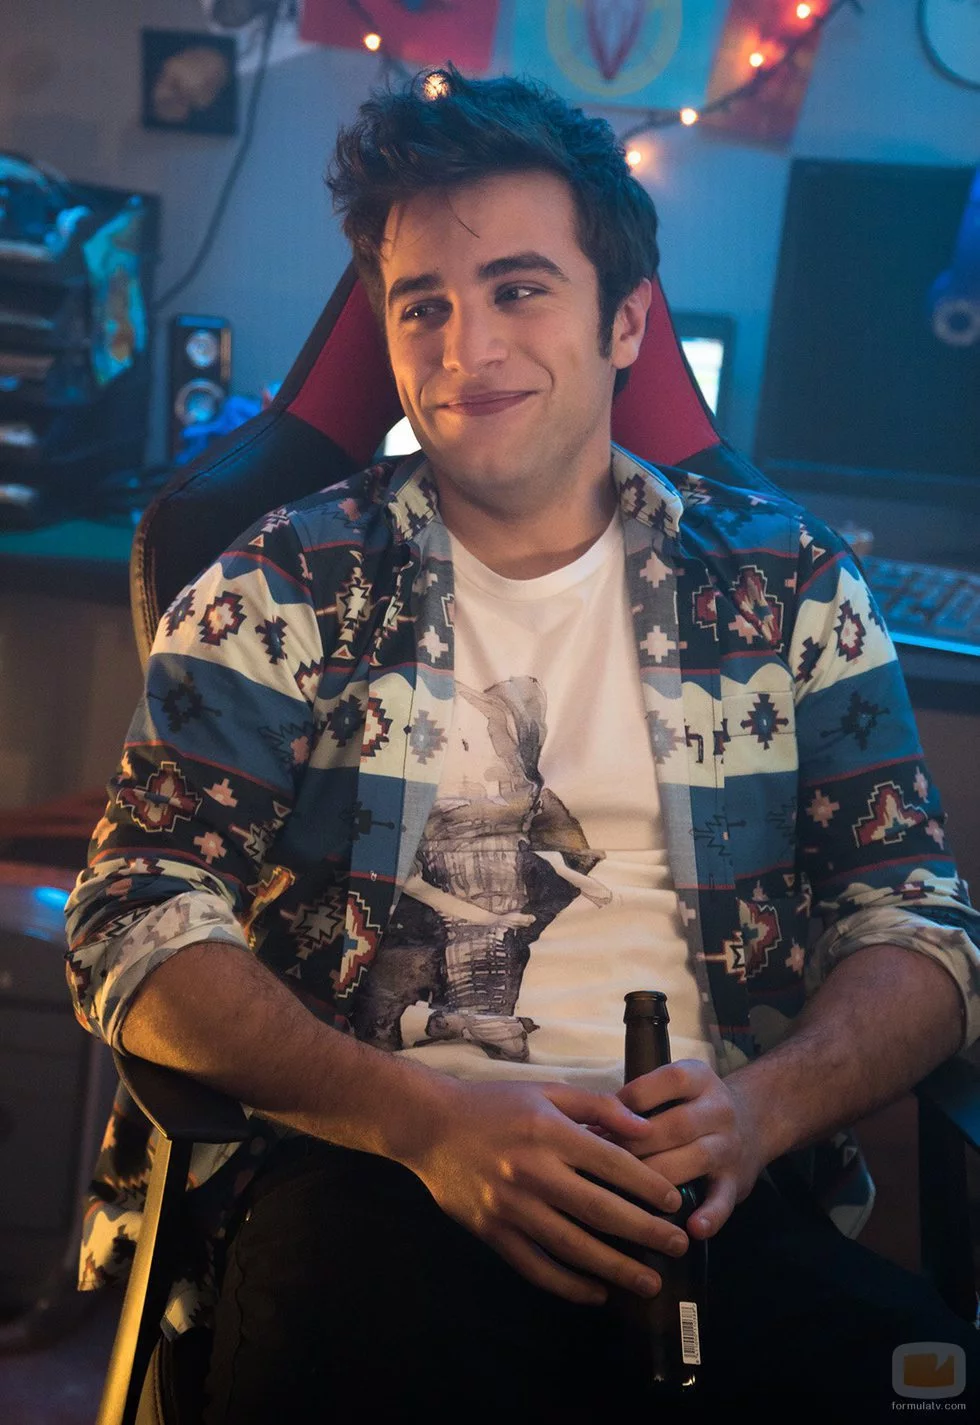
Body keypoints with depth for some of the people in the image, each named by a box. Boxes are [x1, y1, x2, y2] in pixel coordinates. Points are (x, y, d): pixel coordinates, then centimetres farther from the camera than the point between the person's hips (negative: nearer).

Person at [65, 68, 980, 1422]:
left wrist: (763, 1107, -12)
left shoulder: (787, 582, 14)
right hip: (365, 1160, -1)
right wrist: (423, 1116, -16)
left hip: (703, 1189, 2)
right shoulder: (284, 590, 9)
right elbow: (137, 918, 1)